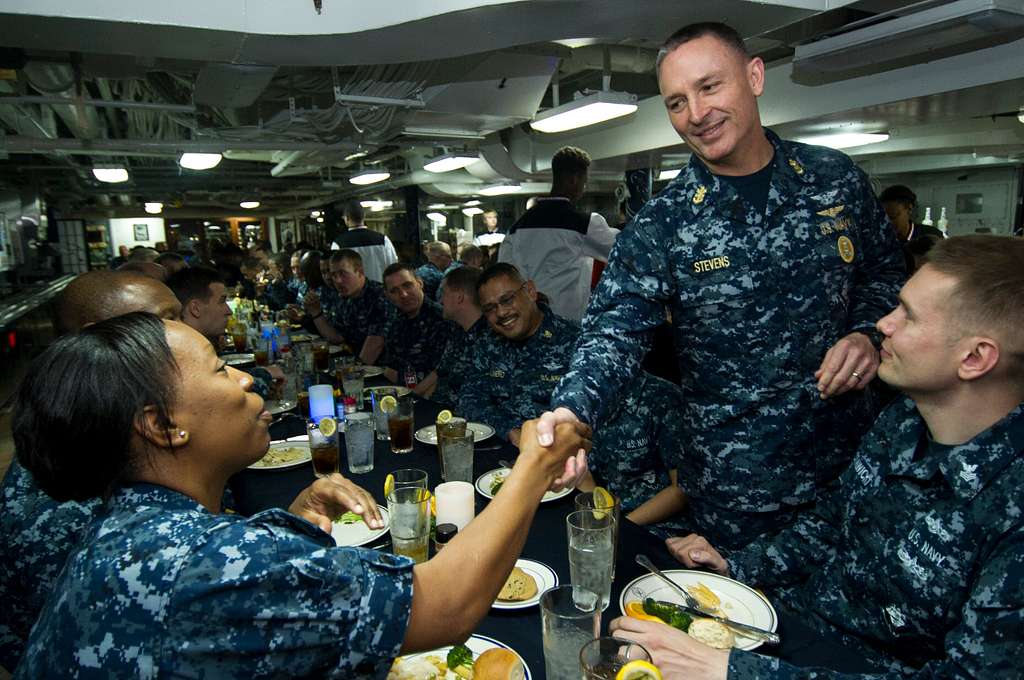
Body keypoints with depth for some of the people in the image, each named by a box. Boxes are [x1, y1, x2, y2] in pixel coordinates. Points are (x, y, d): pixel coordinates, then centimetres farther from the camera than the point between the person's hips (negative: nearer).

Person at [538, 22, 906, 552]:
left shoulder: (835, 177, -2)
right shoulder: (661, 225, -13)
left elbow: (887, 271, 11)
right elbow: (613, 332, -20)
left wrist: (868, 333, -9)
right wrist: (571, 412, -38)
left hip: (855, 457, 4)